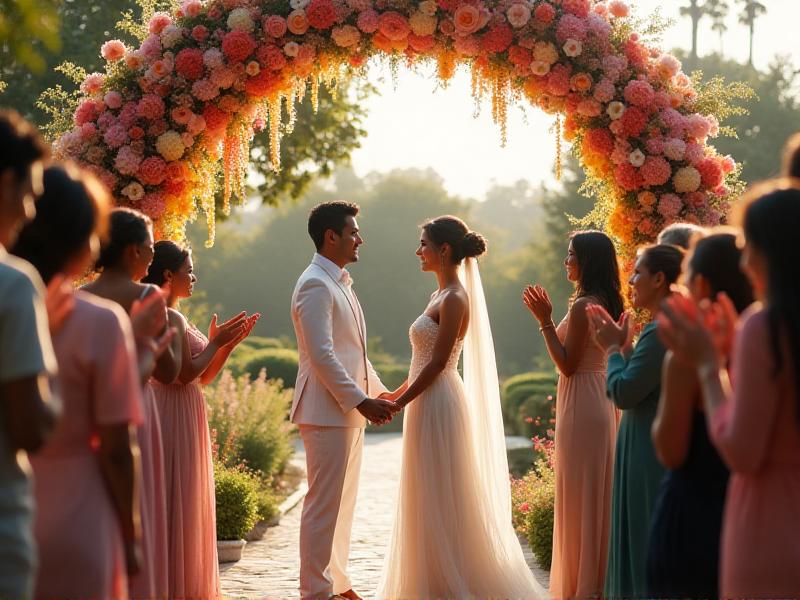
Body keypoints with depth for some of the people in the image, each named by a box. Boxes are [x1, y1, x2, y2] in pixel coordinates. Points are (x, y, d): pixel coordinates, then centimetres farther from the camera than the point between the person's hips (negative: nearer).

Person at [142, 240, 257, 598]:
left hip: (185, 418, 10)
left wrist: (229, 343, 8)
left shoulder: (172, 317, 15)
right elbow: (186, 373, -21)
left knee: (186, 505, 13)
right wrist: (216, 342, -9)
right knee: (175, 502, -5)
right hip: (173, 419, -10)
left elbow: (203, 377, 17)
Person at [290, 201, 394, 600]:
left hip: (348, 410, 10)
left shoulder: (339, 283, 18)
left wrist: (379, 392, 15)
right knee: (323, 505, -6)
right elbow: (322, 355, -21)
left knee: (342, 504, 14)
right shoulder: (315, 285, -14)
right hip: (327, 412, -10)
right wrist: (360, 401, -20)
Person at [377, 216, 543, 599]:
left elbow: (437, 363, -18)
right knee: (429, 497, 14)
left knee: (441, 497, -3)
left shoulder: (454, 299, -15)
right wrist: (397, 394, 16)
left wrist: (398, 403, -14)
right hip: (428, 404, 10)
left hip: (439, 406, -10)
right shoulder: (443, 295, 14)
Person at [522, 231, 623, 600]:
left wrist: (545, 320, -17)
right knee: (596, 494, 14)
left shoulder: (583, 306, -18)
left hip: (581, 408, -10)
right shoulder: (607, 303, 11)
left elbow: (567, 364, -19)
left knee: (579, 494, -2)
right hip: (601, 400, 10)